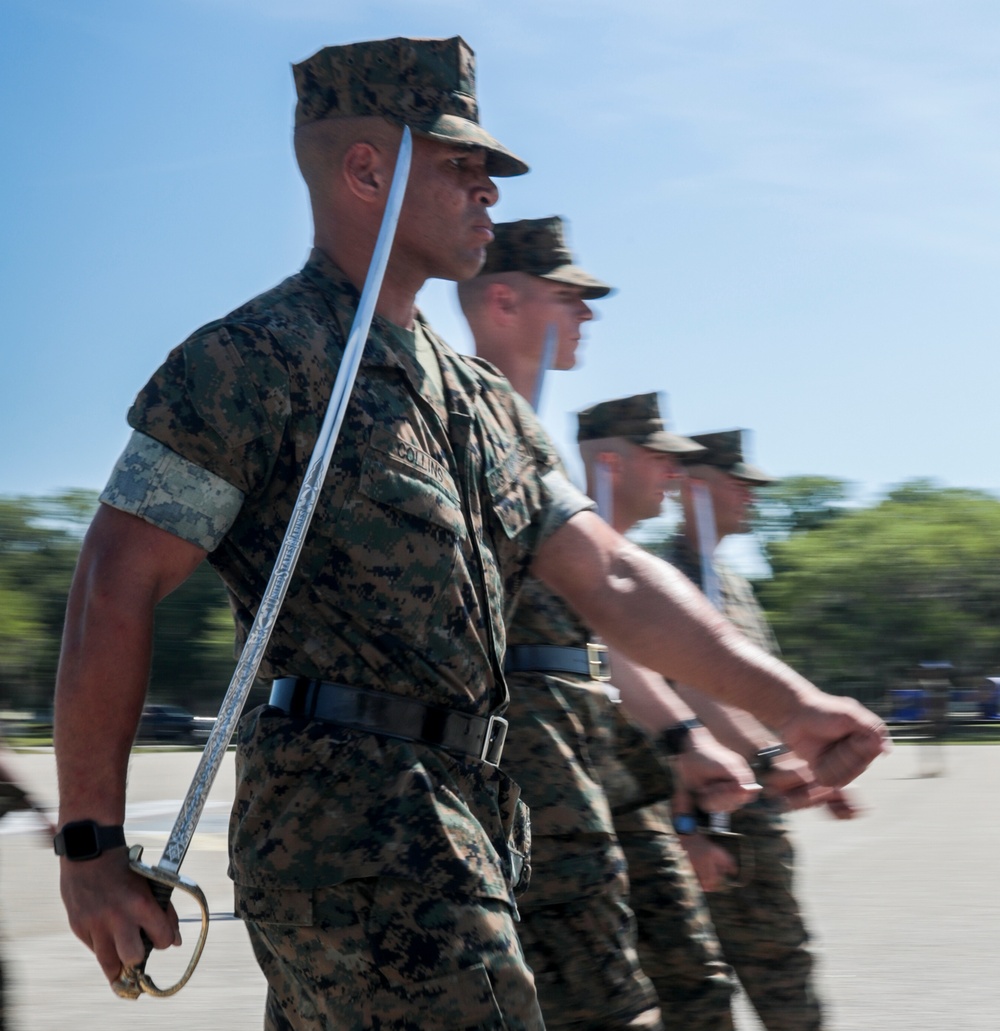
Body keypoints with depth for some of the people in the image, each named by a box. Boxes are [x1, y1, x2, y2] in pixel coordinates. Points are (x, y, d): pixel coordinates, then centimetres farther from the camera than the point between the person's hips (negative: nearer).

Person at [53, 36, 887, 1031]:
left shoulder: (481, 400, 20)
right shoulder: (253, 360, -7)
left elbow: (613, 579, 15)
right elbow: (113, 593, -10)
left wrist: (788, 699, 3)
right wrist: (90, 845, -12)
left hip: (456, 818, 9)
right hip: (350, 823, -9)